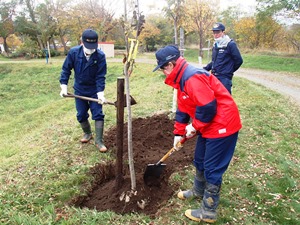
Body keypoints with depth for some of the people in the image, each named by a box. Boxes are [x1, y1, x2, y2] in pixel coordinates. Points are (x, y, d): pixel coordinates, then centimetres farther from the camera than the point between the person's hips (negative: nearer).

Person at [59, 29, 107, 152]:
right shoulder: (73, 52, -16)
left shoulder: (100, 55, -21)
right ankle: (87, 133, 36)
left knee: (98, 115, -3)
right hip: (79, 90, 2)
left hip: (94, 91, -2)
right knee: (81, 115, 12)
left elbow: (101, 76, -19)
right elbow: (66, 70, -6)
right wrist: (64, 86, -13)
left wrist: (100, 93, -26)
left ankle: (99, 141, 6)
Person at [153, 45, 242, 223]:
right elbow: (183, 109, 16)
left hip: (222, 126, -10)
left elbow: (208, 107, -28)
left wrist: (194, 126, -14)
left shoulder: (193, 77, -24)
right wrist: (179, 133, 14)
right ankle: (199, 191, 46)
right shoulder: (182, 79, 10)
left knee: (212, 169, 0)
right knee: (200, 161, 23)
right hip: (209, 126, 10)